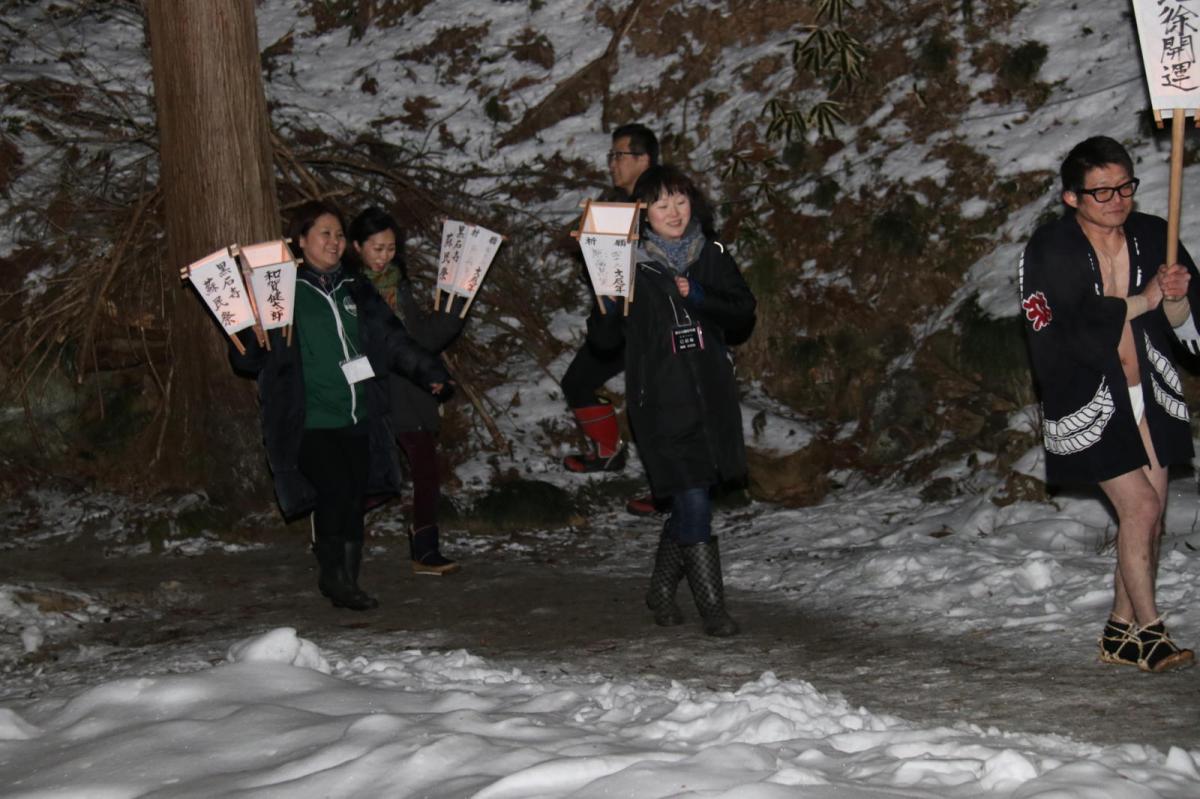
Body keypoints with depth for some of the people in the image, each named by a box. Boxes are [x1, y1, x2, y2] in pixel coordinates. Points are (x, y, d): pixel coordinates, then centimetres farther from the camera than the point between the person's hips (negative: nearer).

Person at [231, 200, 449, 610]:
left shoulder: (355, 290, 15)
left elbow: (391, 337, 17)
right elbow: (248, 357, -2)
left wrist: (427, 369, 5)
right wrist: (246, 328, -22)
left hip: (356, 418, 5)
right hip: (310, 422, -5)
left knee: (354, 498, 5)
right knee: (334, 492, -16)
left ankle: (348, 581, 16)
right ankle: (333, 576, 0)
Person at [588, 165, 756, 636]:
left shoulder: (710, 256, 7)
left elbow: (743, 311, 4)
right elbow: (604, 341, -3)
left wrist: (700, 297, -11)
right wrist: (607, 306, -23)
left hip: (711, 397, 5)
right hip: (661, 401, -4)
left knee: (688, 505, 13)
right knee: (694, 504, -10)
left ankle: (661, 589, 32)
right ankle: (712, 607, 0)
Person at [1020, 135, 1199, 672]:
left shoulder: (1152, 236, 1)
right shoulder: (1050, 251, -12)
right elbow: (1069, 332, -20)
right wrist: (1146, 299, -15)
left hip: (1150, 393, 5)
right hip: (1088, 399, -5)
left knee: (1150, 516, 6)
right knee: (1140, 507, -12)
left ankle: (1122, 630, 19)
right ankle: (1148, 631, 0)